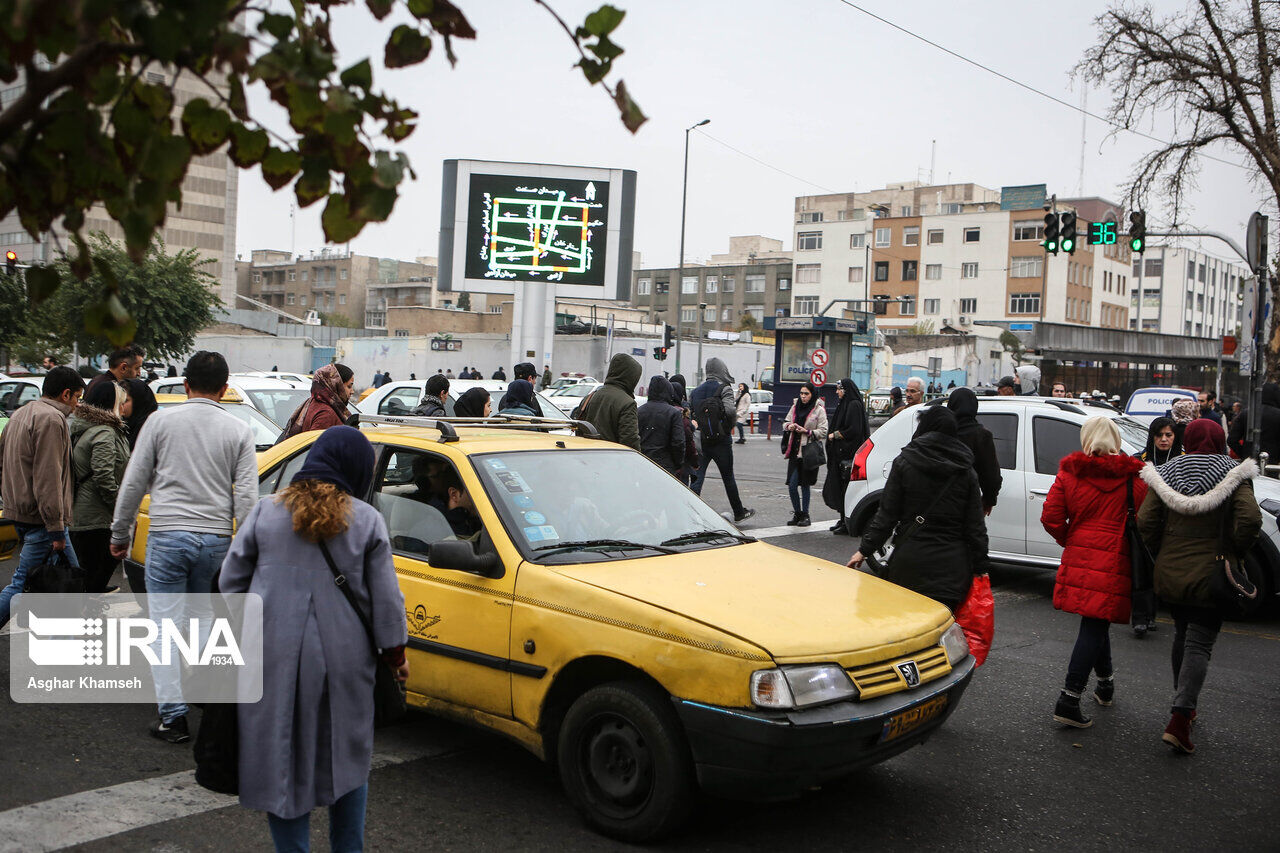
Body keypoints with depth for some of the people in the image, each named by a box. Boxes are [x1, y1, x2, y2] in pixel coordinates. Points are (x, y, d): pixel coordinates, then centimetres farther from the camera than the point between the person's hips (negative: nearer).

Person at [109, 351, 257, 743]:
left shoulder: (161, 420, 0)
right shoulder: (239, 430, 2)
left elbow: (133, 483, 2)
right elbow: (247, 496, -2)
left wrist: (120, 534, 13)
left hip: (167, 535, -2)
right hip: (216, 538, 2)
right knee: (202, 620, 20)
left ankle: (173, 715, 1)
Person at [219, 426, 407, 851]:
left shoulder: (266, 511, 0)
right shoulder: (367, 520, -3)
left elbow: (230, 581, 5)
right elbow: (386, 597, -1)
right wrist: (395, 652, 11)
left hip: (274, 658, 0)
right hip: (344, 658, 0)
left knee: (283, 763, 10)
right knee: (347, 760, 16)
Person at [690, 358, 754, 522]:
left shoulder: (695, 392, 10)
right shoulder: (724, 388, -7)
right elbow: (730, 410, -22)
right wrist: (730, 426, -5)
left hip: (701, 441, 4)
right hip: (721, 441, -4)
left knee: (696, 478, 2)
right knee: (728, 478, 9)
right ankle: (739, 513, 23)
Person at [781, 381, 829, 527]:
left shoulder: (819, 410, -4)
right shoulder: (795, 407, 11)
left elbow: (823, 432, -7)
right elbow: (785, 422, 20)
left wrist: (807, 431, -17)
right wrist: (789, 426, -2)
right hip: (795, 451, 5)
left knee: (804, 485, 1)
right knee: (792, 485, 0)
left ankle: (805, 515, 14)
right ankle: (797, 514, 14)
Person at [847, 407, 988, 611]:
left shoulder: (904, 462, -2)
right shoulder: (966, 471, 4)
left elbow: (886, 514, -4)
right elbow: (976, 526, 3)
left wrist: (865, 549, 3)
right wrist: (980, 567, 9)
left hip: (910, 560, -1)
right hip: (953, 565, 2)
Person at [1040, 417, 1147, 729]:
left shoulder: (1069, 473, 2)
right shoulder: (1133, 477, -2)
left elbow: (1050, 518, -3)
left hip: (1079, 557, 3)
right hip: (1116, 561, -3)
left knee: (1095, 621, 22)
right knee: (1096, 625, -3)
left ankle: (1106, 682, 37)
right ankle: (1069, 700, -8)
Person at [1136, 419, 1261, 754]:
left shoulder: (1166, 474, 3)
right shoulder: (1234, 475, -3)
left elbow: (1145, 521, -5)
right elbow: (1250, 520, -17)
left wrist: (1162, 554, 8)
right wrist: (1234, 555, -3)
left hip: (1170, 573, 3)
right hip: (1211, 576, -3)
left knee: (1182, 635, 21)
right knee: (1199, 644, -2)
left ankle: (1184, 706, 31)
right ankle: (1179, 720, -13)